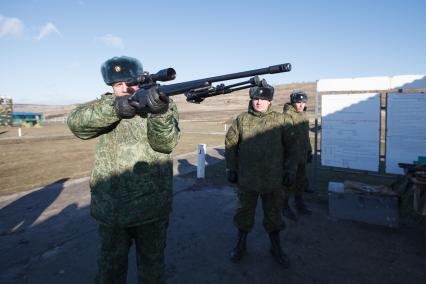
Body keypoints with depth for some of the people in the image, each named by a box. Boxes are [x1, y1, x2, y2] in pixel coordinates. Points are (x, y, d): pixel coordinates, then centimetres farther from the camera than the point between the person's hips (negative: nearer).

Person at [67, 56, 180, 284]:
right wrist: (114, 107, -31)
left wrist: (159, 112, -36)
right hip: (110, 207, 2)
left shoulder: (161, 102, -2)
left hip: (152, 207, -1)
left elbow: (166, 142, -17)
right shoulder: (106, 103, 3)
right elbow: (77, 122, -15)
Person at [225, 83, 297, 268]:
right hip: (246, 179, 0)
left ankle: (276, 247, 36)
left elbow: (290, 147, 5)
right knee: (244, 212, 15)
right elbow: (230, 145, 4)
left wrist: (290, 170, 3)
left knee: (273, 214, 15)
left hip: (273, 179, 0)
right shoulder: (241, 120, -1)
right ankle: (241, 244, 37)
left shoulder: (280, 120, -1)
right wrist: (231, 169, 4)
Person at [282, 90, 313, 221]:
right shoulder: (287, 115, -14)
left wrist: (309, 151, 20)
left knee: (301, 180, 18)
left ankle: (299, 203, 35)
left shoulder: (304, 115, 12)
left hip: (302, 156, 8)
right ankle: (285, 206, 17)